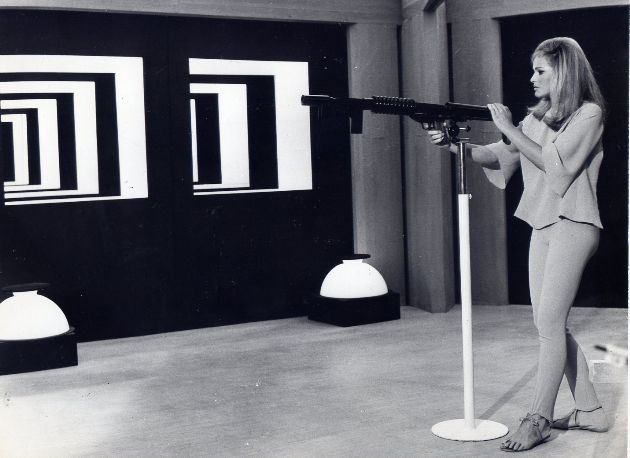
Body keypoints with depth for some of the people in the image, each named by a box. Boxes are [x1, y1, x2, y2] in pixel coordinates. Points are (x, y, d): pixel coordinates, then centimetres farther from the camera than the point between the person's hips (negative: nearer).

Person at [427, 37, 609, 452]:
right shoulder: (539, 116, 16)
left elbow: (555, 162, -15)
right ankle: (589, 410, 19)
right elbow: (500, 156, 8)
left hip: (572, 225, -8)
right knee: (551, 323, 8)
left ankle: (538, 420, -6)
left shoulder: (589, 114, -4)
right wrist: (455, 144, -6)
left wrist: (509, 129, -14)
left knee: (549, 321, -12)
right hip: (543, 225, 8)